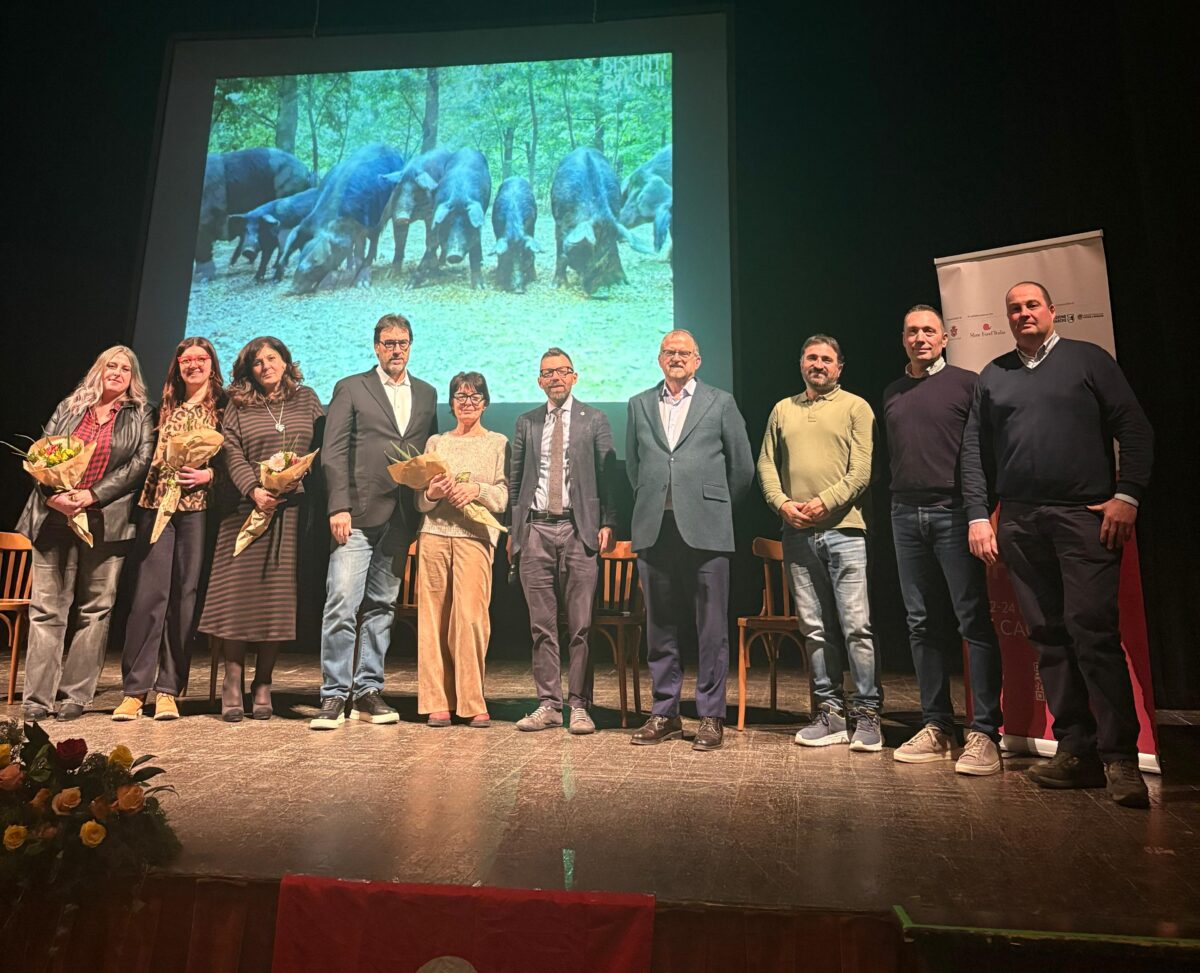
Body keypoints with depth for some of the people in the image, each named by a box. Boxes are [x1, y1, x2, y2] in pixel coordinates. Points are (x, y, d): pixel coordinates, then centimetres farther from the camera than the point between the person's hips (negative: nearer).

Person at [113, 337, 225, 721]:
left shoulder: (224, 408, 8)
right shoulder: (166, 406, 17)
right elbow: (149, 455, 17)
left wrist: (209, 474, -12)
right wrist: (162, 472, -2)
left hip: (198, 506, -2)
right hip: (157, 503, 2)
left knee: (185, 594, -1)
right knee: (150, 592, -5)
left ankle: (168, 689, 7)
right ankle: (134, 688, 2)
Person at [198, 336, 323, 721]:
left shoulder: (306, 400, 15)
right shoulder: (238, 407, 11)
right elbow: (231, 455, 0)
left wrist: (305, 476, -9)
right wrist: (253, 490, -16)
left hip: (293, 509, 1)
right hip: (249, 507, 0)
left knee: (280, 596, 0)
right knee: (239, 594, -4)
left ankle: (262, 685, 8)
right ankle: (233, 683, 5)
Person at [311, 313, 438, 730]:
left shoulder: (427, 394, 16)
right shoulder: (350, 388, 6)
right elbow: (333, 453, -1)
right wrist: (339, 507, -11)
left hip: (401, 519, 4)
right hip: (359, 515, -3)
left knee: (381, 607, 8)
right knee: (342, 604, -8)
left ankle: (368, 691, 16)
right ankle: (334, 695, 1)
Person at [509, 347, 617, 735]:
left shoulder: (594, 420, 8)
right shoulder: (526, 423, 14)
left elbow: (607, 475, 5)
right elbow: (515, 479, 14)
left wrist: (607, 524, -5)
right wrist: (513, 529, 6)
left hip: (578, 529, -2)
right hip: (535, 530, 2)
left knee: (580, 624, -1)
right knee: (542, 626, 6)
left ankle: (579, 706, 9)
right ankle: (548, 704, 15)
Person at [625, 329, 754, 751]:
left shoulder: (720, 402, 7)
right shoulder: (640, 404, 15)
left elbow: (742, 466, 10)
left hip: (704, 529, -2)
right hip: (654, 529, 3)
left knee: (712, 628, 0)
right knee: (660, 626, 8)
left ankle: (711, 716, 10)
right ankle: (664, 713, 19)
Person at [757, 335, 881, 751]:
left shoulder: (856, 407, 5)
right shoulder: (783, 409, 17)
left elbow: (862, 470, -4)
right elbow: (766, 465, 13)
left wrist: (825, 502, -15)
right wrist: (782, 503, -3)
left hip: (844, 529, -4)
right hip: (797, 533, 4)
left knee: (856, 625, -5)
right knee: (815, 628, 8)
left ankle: (867, 713, 5)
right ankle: (830, 712, 17)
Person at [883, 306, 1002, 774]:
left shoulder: (967, 383, 2)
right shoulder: (892, 394, 17)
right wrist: (894, 502, 11)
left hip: (954, 512, -5)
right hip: (906, 516, 5)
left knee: (974, 621, -5)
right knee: (923, 624, 7)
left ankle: (984, 733, 1)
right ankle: (936, 727, 15)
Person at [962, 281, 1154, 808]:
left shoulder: (1089, 359, 9)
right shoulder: (992, 375, 17)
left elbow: (1134, 428, 3)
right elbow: (975, 450, 12)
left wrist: (1127, 495, -8)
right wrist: (977, 515, 4)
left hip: (1084, 514, -3)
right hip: (1019, 523, 3)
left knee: (1093, 630, -12)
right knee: (1048, 637, 4)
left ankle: (1120, 756, -4)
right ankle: (1076, 750, 11)